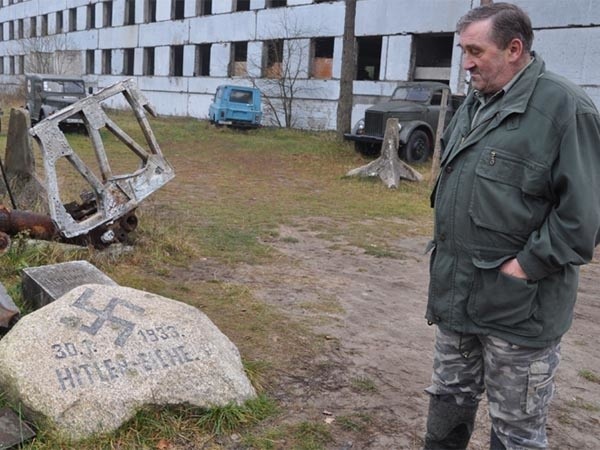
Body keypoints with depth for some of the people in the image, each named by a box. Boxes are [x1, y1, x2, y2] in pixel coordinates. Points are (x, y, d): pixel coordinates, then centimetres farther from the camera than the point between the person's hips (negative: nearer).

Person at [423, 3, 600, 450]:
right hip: (456, 293, 8)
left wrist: (523, 267, -17)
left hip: (519, 306, -7)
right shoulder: (475, 102, 11)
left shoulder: (563, 106, -15)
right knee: (450, 398, 22)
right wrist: (447, 252, 13)